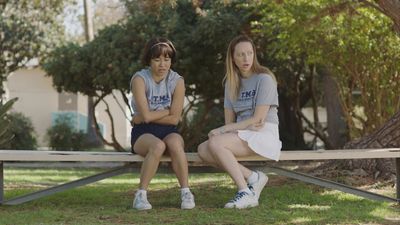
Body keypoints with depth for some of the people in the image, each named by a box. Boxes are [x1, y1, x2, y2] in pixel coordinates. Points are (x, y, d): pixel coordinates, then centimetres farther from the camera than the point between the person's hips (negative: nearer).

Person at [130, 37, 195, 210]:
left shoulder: (177, 81, -1)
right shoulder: (139, 79, -8)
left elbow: (174, 118, -8)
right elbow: (146, 115, -17)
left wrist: (151, 116, -10)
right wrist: (167, 110, -6)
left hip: (168, 131, 2)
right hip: (143, 133, -2)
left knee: (174, 143, -35)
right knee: (158, 146, -37)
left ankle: (186, 192, -28)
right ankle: (141, 195, -28)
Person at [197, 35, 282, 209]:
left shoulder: (264, 79, -6)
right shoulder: (232, 83, 15)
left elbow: (258, 119, -13)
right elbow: (229, 121, 12)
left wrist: (221, 130, -13)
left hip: (264, 135, -7)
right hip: (242, 134, 7)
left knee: (215, 143, -29)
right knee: (203, 150, -18)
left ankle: (245, 192, -24)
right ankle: (252, 177, -12)